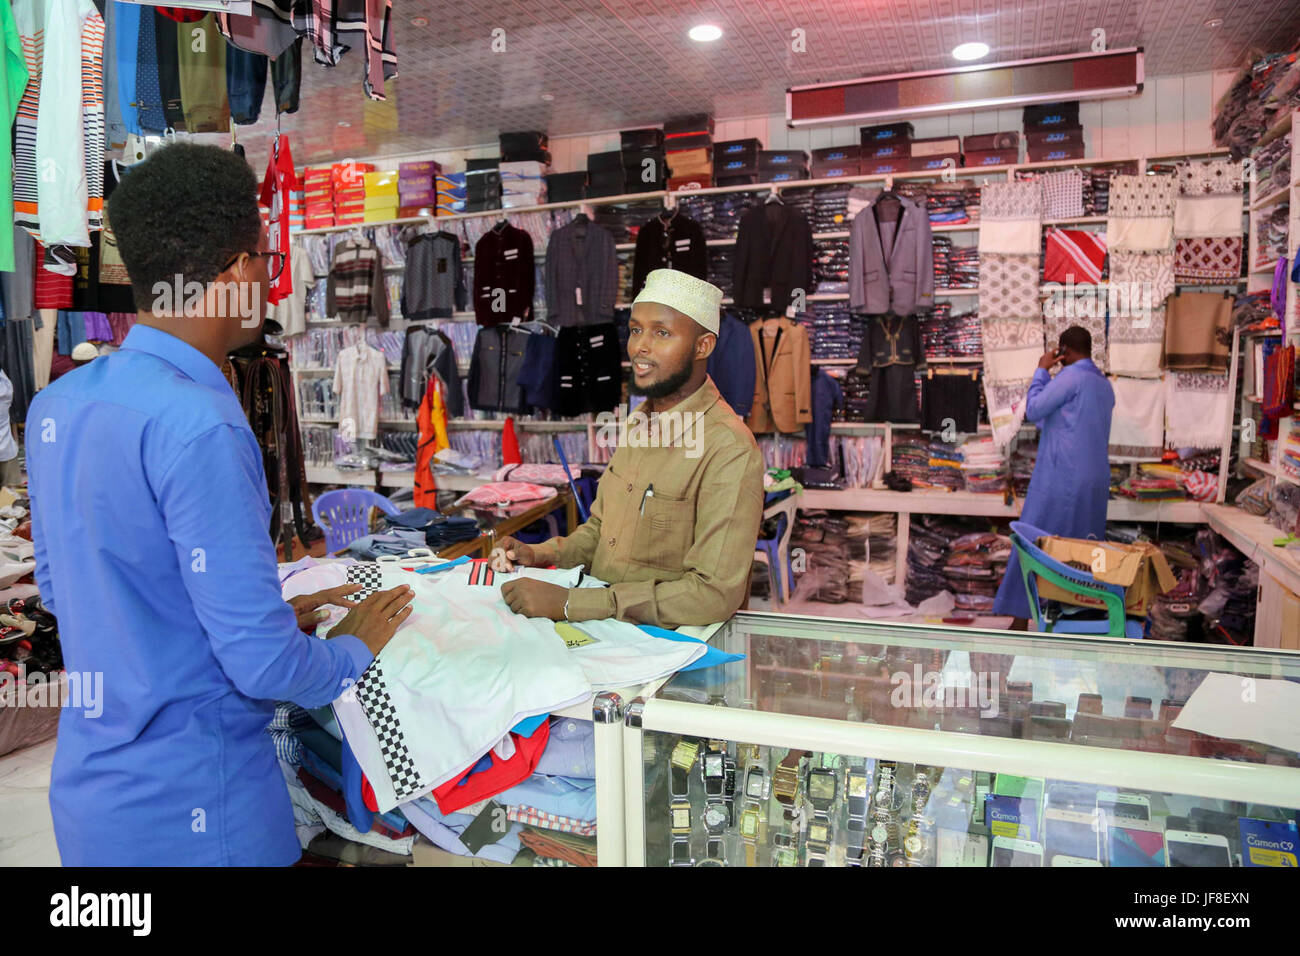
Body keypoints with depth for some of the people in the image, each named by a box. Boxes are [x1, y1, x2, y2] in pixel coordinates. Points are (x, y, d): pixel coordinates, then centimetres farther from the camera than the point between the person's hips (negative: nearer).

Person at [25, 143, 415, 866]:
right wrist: (354, 649, -4)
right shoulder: (200, 427, -27)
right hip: (190, 812, -8)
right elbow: (264, 664, -26)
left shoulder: (57, 404, 0)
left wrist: (274, 614, 11)